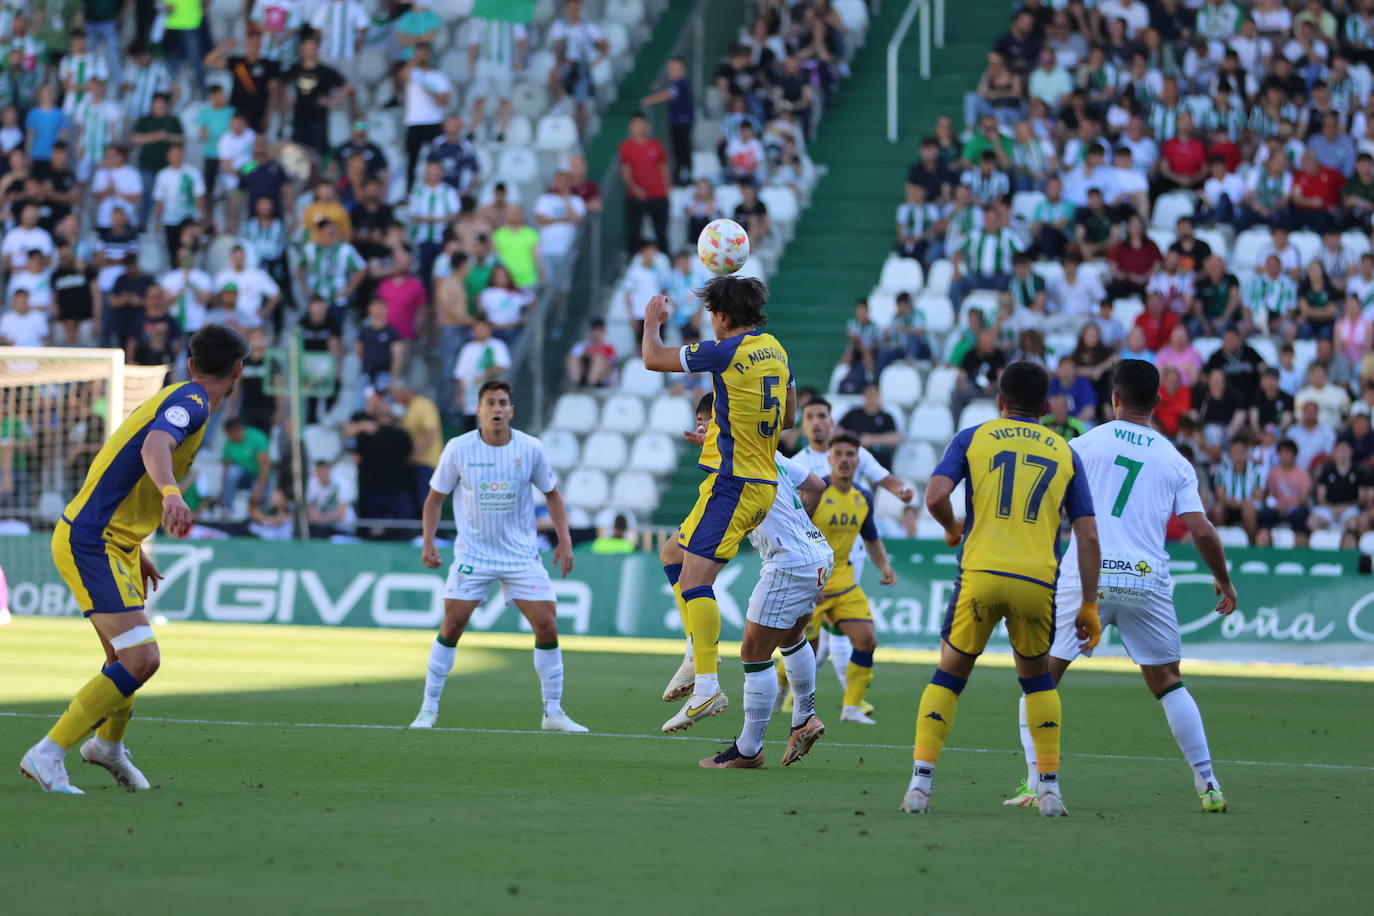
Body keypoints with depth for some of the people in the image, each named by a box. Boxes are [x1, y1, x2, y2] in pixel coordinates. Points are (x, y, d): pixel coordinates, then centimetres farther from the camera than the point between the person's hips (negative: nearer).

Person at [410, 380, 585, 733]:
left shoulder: (530, 449, -4)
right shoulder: (458, 449, -7)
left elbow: (552, 494, 10)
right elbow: (435, 497, 5)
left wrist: (564, 539, 2)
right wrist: (428, 543, -4)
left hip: (522, 555, 1)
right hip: (472, 554, -1)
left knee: (547, 626, -6)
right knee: (452, 625, -10)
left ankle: (553, 713, 7)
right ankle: (428, 709, 3)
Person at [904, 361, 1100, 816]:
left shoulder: (974, 437, 11)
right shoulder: (1064, 452, 16)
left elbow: (935, 495, -4)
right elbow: (1088, 535, 10)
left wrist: (952, 528, 18)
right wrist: (1089, 605, 12)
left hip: (981, 574, -1)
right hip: (1038, 581, 1)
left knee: (949, 675, 13)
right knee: (1037, 677, 22)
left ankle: (920, 782, 1)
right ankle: (1049, 788, 15)